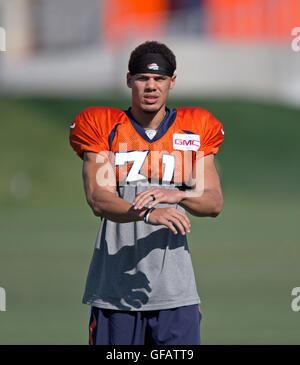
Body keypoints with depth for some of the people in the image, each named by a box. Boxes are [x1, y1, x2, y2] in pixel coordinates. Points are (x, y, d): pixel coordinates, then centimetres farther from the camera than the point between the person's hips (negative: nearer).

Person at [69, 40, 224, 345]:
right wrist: (147, 214, -29)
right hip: (115, 286, -1)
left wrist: (177, 196, -20)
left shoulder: (194, 131, 9)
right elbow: (98, 200, -11)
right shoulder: (102, 128, 3)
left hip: (176, 289, 1)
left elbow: (214, 203, 2)